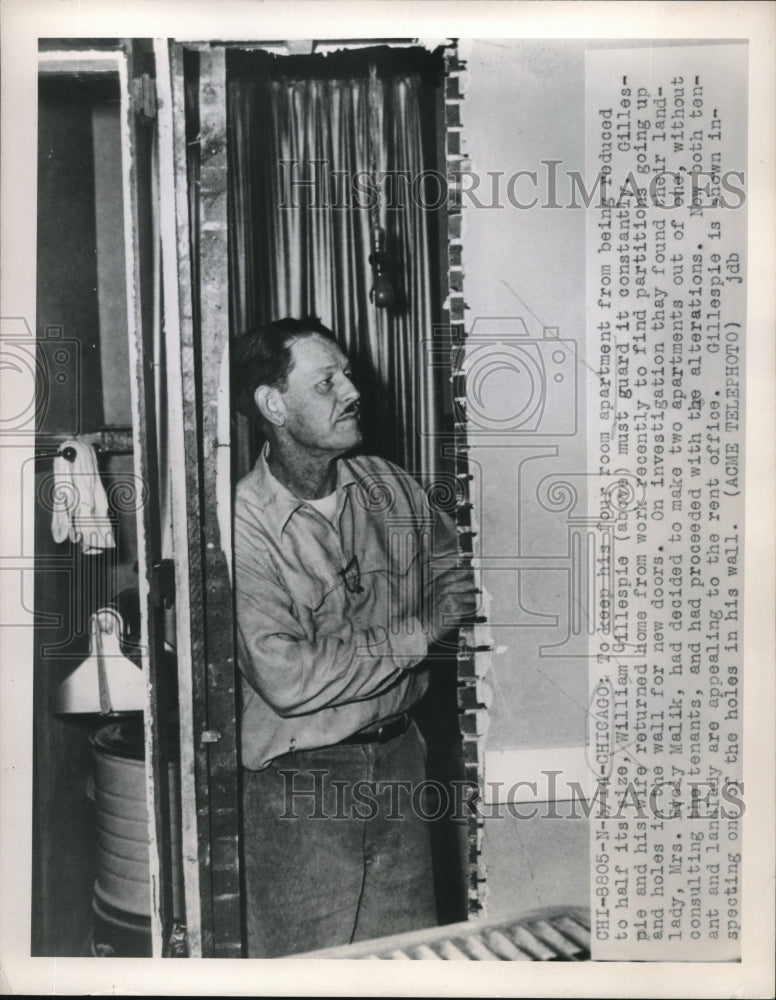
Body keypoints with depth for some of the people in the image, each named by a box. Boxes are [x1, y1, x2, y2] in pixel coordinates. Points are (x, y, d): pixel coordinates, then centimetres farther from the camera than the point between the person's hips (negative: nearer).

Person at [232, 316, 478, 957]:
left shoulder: (388, 485, 1)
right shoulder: (244, 525, -18)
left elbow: (454, 568, 13)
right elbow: (288, 678, -25)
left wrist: (453, 608, -10)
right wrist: (417, 635, -18)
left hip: (399, 756, 5)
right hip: (301, 785, -5)